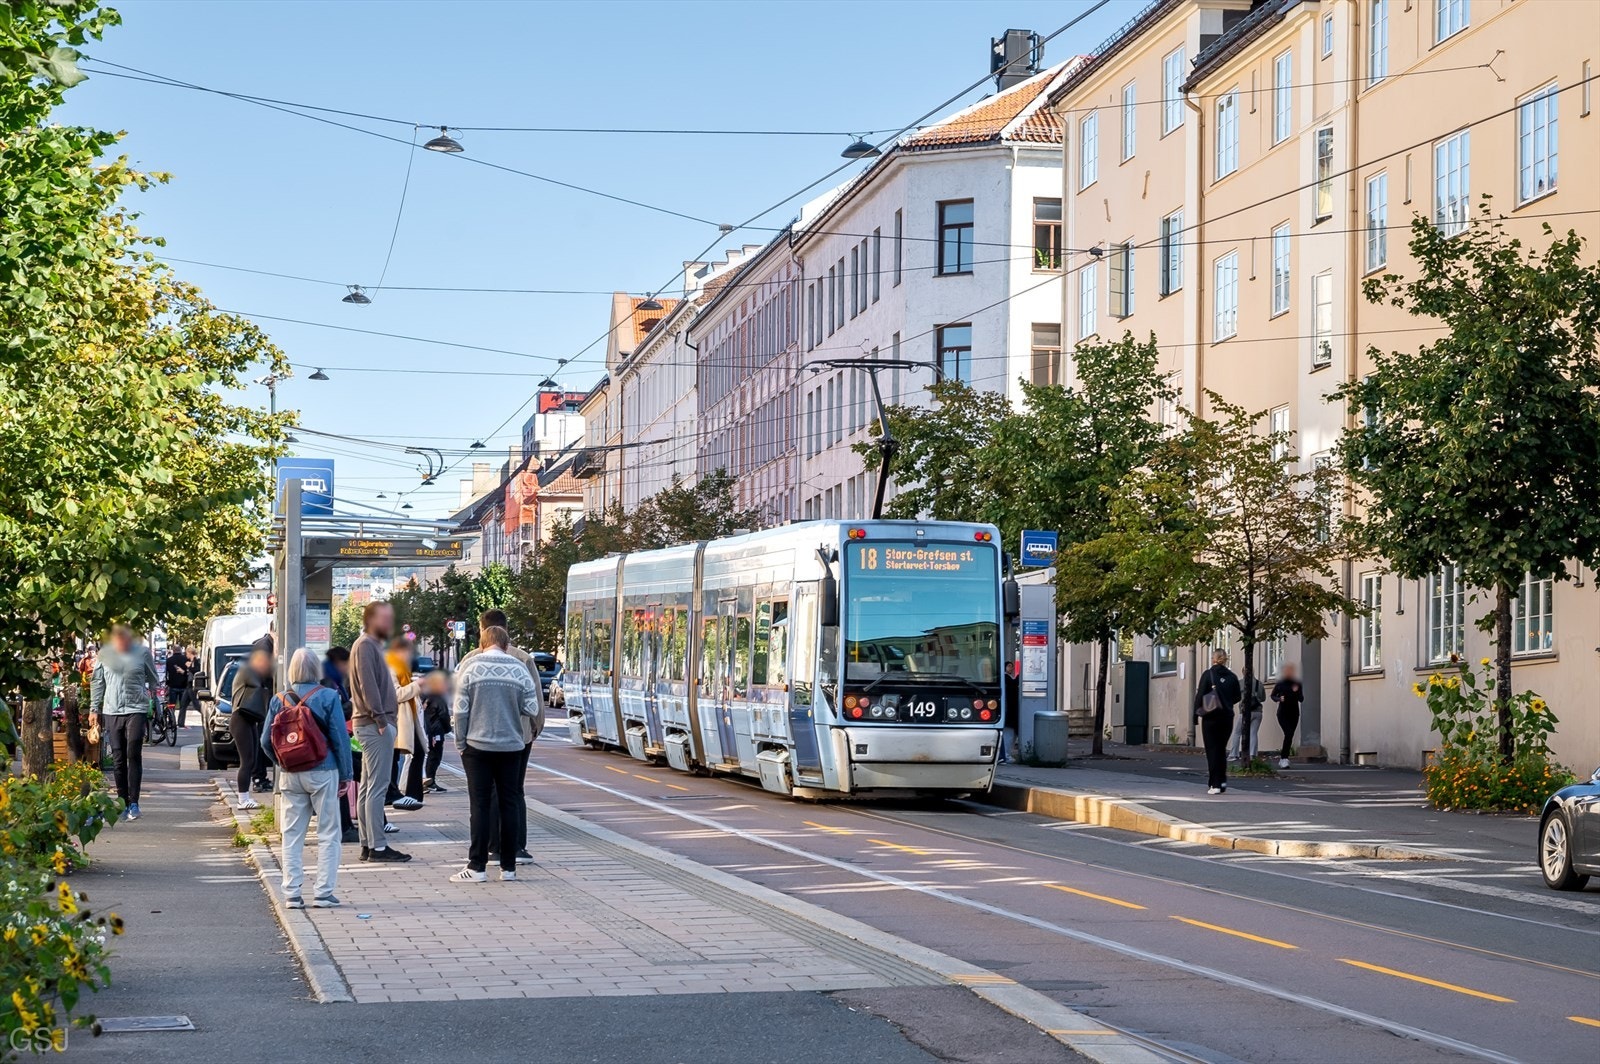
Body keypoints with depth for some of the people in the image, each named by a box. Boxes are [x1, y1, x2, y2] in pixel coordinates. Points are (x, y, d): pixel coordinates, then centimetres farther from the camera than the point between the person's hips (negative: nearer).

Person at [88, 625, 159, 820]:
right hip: (111, 711, 3)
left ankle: (133, 803, -9)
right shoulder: (105, 654, 3)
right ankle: (123, 802, 14)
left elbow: (153, 679, 12)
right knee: (118, 759, 7)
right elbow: (97, 683, 11)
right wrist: (94, 709, 10)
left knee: (134, 755, -11)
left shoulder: (142, 652, -2)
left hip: (136, 710, -2)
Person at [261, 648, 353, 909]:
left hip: (290, 777, 3)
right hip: (323, 772, -3)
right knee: (328, 834, 5)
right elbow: (340, 738, -7)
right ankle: (323, 893, 2)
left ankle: (291, 894, 8)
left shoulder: (279, 700, 2)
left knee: (292, 835, 10)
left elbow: (266, 742, 3)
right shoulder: (328, 697, -8)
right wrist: (345, 774, 0)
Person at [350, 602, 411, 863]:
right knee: (377, 787, -10)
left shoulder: (372, 645, 20)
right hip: (375, 724, -11)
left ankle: (368, 844, 15)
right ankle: (377, 846, -10)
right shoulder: (365, 646, -11)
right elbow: (368, 685, -19)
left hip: (372, 724, 11)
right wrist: (381, 719, -21)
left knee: (368, 787, 11)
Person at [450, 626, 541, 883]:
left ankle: (477, 866, -2)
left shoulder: (470, 666, -5)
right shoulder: (519, 669, -1)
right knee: (509, 804, 8)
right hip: (511, 746, 2)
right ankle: (508, 867, 9)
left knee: (480, 805, 1)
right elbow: (532, 709, -1)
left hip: (478, 746, -1)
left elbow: (461, 710, -6)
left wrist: (460, 743, 3)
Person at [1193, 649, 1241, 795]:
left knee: (1212, 750, 0)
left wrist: (1197, 710, 2)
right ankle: (1222, 781, 15)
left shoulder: (1208, 674, -9)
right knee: (1222, 749, 17)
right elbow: (1237, 697, 7)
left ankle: (1215, 784, -5)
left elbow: (1201, 695, -10)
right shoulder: (1232, 676, 2)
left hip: (1211, 717, -4)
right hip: (1227, 717, 4)